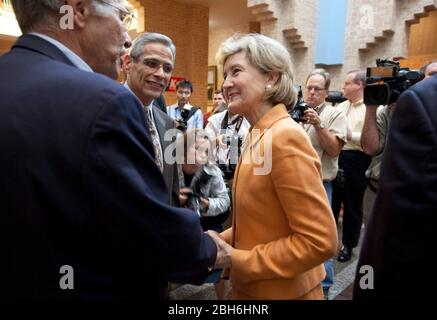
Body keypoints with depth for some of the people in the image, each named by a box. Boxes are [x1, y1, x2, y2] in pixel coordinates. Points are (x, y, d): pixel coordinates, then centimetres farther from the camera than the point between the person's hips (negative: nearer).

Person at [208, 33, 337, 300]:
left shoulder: (285, 136, -23)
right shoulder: (259, 135, 2)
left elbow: (320, 242, -25)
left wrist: (236, 260, -20)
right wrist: (223, 241, -2)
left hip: (282, 292, -7)